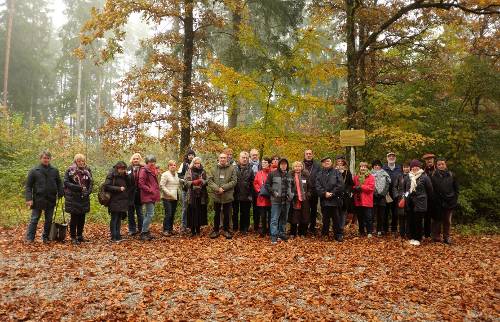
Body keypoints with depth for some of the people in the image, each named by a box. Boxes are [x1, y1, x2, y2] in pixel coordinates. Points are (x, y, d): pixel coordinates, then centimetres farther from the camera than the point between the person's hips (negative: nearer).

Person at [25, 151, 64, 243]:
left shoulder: (55, 171, 6)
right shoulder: (34, 171, -1)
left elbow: (59, 183, 13)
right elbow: (28, 186, -2)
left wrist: (60, 194, 1)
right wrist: (29, 198, -11)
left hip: (51, 200, 3)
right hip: (38, 200, -3)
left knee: (49, 220, 10)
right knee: (34, 219, 2)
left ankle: (45, 237, 22)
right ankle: (29, 238, 7)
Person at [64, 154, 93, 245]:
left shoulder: (87, 170, 8)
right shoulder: (70, 170, -4)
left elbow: (91, 182, 9)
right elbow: (66, 183, -11)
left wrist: (88, 192, -8)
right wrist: (79, 188, -19)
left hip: (84, 198, 4)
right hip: (73, 198, -4)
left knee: (82, 217, 9)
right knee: (74, 217, 0)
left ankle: (80, 235, 23)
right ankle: (73, 237, 11)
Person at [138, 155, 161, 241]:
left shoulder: (154, 170, 15)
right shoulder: (144, 171, -12)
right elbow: (141, 184, -17)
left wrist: (157, 190, 12)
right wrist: (150, 190, -16)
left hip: (153, 196, 9)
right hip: (148, 196, -9)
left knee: (148, 214, 15)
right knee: (150, 214, -11)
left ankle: (146, 231, 24)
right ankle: (143, 233, -3)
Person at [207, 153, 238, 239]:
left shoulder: (232, 168, -1)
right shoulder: (214, 168, 4)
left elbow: (234, 181, -8)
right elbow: (210, 180, -2)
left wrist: (223, 188, -17)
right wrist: (217, 188, -17)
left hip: (227, 196, -1)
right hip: (216, 195, 1)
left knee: (227, 214, 10)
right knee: (217, 214, 12)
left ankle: (226, 230, 25)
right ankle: (216, 230, 24)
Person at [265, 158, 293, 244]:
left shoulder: (289, 175, 10)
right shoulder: (273, 174, -4)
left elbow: (291, 186, 22)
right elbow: (267, 185, -3)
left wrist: (291, 194, 8)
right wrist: (273, 192, -11)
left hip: (286, 200, 5)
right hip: (276, 200, -5)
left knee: (284, 219, 14)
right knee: (274, 219, -4)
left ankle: (282, 234, 26)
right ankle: (274, 236, 0)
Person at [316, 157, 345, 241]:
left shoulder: (336, 172, 6)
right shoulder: (320, 174, 12)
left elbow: (340, 185, -4)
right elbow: (318, 186, 2)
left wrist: (332, 193, -12)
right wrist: (325, 193, -12)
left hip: (335, 199, -2)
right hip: (324, 200, 2)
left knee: (337, 218, 0)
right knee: (325, 219, 9)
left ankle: (339, 235, 8)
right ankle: (324, 235, 19)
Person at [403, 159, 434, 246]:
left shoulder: (424, 177, -4)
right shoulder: (408, 177, 8)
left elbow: (429, 189, 3)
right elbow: (404, 188, 21)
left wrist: (424, 197, 9)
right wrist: (405, 196, 14)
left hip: (420, 203, -4)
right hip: (409, 203, 4)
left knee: (418, 221, -2)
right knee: (410, 221, 7)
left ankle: (418, 239, 8)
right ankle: (412, 238, 18)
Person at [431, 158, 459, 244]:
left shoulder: (451, 175, 1)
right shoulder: (433, 176, -6)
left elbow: (456, 188, 7)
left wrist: (455, 199, 2)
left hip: (449, 202, 2)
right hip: (438, 203, -2)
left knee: (447, 221, 12)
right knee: (437, 220, 6)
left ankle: (446, 237, 21)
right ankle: (436, 237, 15)